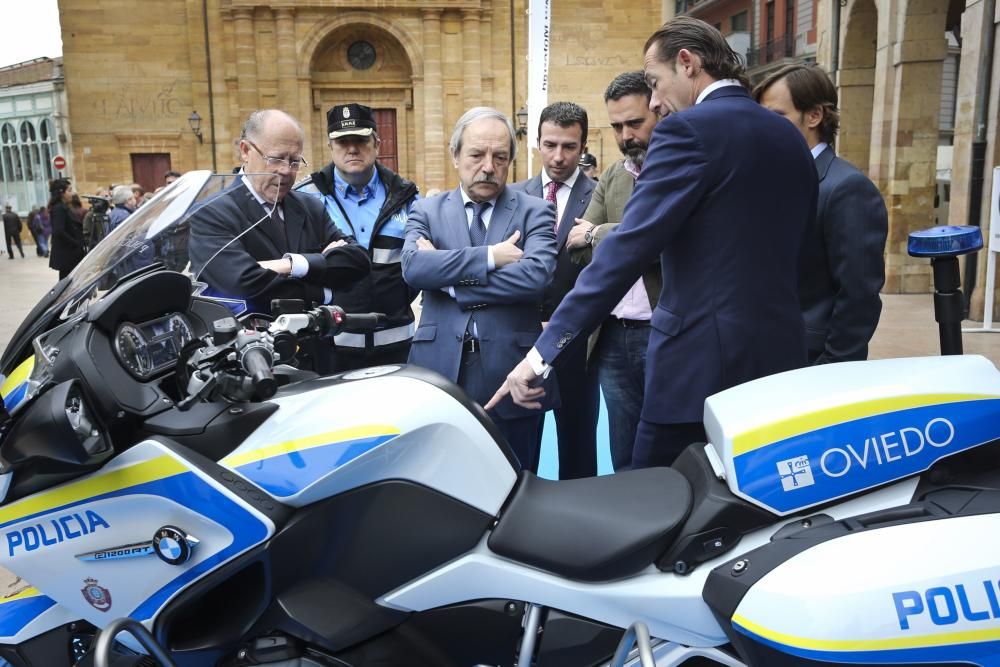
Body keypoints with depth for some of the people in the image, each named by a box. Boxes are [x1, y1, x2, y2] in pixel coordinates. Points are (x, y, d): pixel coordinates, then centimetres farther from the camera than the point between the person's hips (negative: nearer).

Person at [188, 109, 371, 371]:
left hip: (316, 361, 5)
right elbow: (247, 284, -23)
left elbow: (358, 260, -5)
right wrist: (322, 294, -11)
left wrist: (293, 264, -19)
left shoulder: (311, 208, 8)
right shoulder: (211, 217, -8)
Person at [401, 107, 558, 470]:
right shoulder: (427, 211, 9)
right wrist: (488, 256, -16)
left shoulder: (534, 212, 3)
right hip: (440, 371, 1)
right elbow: (413, 266, -11)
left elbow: (536, 275, -16)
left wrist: (449, 278, -11)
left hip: (509, 375, -1)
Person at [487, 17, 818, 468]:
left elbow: (627, 248, -20)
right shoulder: (790, 138, 13)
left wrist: (546, 350, -20)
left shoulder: (689, 130, -11)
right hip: (779, 358, 8)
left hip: (703, 360, -8)